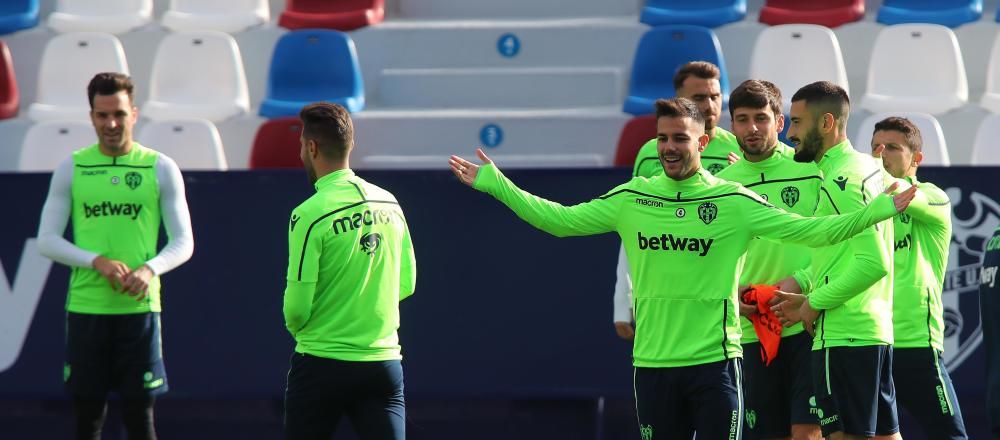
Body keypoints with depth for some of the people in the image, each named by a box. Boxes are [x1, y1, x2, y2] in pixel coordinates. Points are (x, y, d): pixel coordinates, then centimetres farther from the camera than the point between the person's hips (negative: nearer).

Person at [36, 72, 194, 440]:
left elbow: (183, 242, 4)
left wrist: (150, 269, -17)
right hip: (85, 308, 1)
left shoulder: (161, 169, 3)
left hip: (139, 307, -1)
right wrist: (98, 262, -13)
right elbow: (47, 240, 3)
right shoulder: (71, 169, 5)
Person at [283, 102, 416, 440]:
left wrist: (297, 327, 9)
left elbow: (297, 305, -13)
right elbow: (406, 283, 12)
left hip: (322, 364, -4)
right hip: (385, 361, 4)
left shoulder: (310, 215, -13)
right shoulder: (389, 204, 5)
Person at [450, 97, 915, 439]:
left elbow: (810, 230, -4)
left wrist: (881, 209, -12)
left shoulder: (733, 202, -2)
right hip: (652, 360, 3)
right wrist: (493, 183, 8)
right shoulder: (630, 199, 5)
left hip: (715, 359, -3)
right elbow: (559, 219, 10)